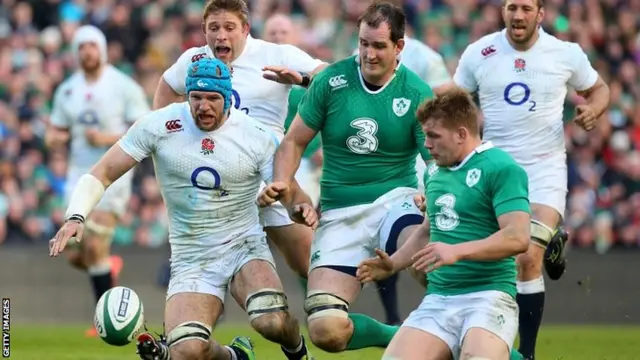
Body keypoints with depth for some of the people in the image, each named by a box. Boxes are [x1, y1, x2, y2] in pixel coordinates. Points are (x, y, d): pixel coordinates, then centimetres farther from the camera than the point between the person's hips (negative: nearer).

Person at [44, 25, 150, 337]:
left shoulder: (124, 87, -6)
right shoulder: (66, 91, 8)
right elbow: (55, 133, 17)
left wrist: (108, 139, -21)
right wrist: (54, 139, -8)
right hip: (79, 174, 5)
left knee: (95, 247, -15)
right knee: (77, 255, 0)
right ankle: (108, 267, 36)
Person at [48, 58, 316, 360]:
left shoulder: (256, 138, -6)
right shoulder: (159, 126, -7)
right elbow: (103, 173, -4)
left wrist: (303, 207, -27)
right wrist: (76, 216, -21)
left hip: (243, 245, -1)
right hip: (191, 260, 1)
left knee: (271, 322, -31)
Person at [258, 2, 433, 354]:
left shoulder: (417, 94, -4)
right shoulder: (331, 80, -1)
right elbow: (294, 141, 8)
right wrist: (282, 183, -12)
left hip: (395, 201, -2)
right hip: (340, 214, 2)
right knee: (326, 330, -16)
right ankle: (398, 337, 14)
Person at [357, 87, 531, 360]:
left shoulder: (501, 169, -8)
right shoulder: (433, 173, 17)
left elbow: (518, 237, -18)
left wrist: (457, 251, -25)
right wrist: (393, 264, 19)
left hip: (488, 295, -7)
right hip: (436, 300, 7)